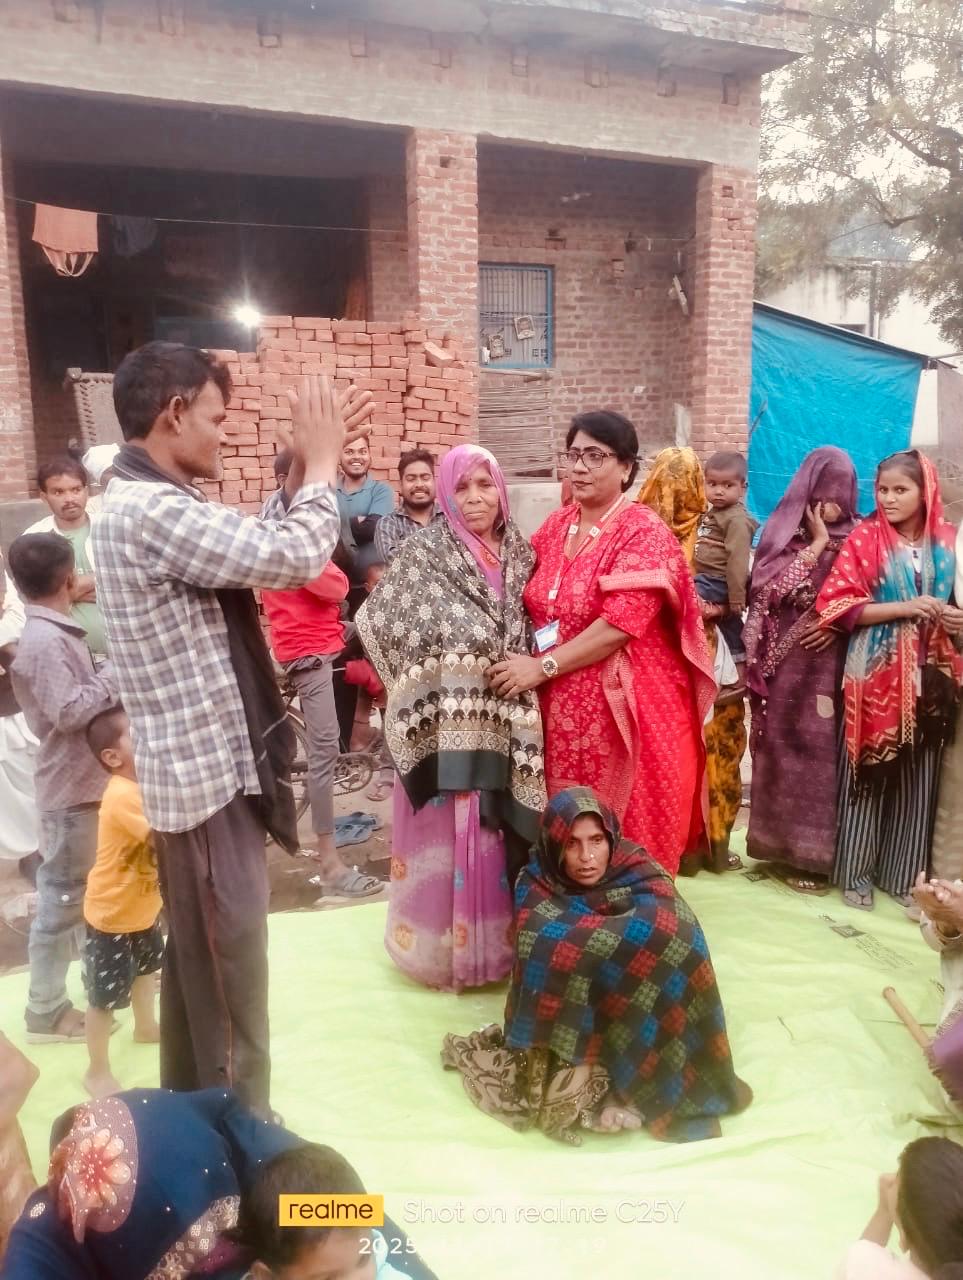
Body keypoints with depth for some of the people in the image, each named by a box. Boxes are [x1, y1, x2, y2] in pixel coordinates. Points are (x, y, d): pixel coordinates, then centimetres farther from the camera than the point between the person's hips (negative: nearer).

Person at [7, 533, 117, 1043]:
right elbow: (68, 711, -24)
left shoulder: (56, 632, 9)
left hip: (83, 779, 9)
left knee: (84, 890, 22)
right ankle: (46, 1010, 16)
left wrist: (111, 677, 1)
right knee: (63, 896, 2)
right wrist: (116, 677, -17)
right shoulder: (44, 640, -20)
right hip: (69, 787, -9)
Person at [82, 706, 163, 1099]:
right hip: (111, 915, -9)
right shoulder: (124, 796, -33)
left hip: (141, 906, 9)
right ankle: (97, 1072, 26)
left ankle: (146, 1026, 55)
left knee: (147, 967, 30)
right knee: (105, 997, 7)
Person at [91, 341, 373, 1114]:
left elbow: (258, 548, 17)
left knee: (199, 965, 22)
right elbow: (295, 558, -27)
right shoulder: (151, 510, -21)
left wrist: (304, 467, 8)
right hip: (209, 778, -11)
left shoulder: (149, 502, 12)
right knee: (228, 976, 4)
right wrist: (322, 462, -11)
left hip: (200, 771, 11)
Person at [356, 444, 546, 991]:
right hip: (446, 722, -4)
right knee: (449, 837, 2)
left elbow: (535, 629, 16)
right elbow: (376, 621, -8)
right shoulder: (424, 554, -6)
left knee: (500, 833, 12)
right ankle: (447, 944, 19)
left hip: (504, 722, 4)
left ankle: (498, 938, 29)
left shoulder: (520, 552, 8)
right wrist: (432, 673, -7)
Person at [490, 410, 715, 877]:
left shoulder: (643, 532, -10)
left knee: (629, 845, 3)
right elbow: (534, 604, 19)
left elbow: (620, 624, -19)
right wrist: (521, 660, 2)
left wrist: (542, 667, -18)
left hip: (626, 707, -6)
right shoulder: (556, 526, 11)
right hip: (562, 706, 6)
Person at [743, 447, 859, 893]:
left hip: (833, 663, 2)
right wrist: (817, 544, -10)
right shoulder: (784, 530, 1)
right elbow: (771, 589, -13)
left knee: (824, 750, 4)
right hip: (787, 663, -2)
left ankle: (816, 849, 15)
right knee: (786, 748, 1)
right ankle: (786, 848, 10)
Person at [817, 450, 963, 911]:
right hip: (875, 675, -3)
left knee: (916, 778, 9)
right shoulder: (864, 538, -3)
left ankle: (902, 873, 23)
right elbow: (838, 604, -10)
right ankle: (855, 871, 16)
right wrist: (904, 608, -18)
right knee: (868, 772, 3)